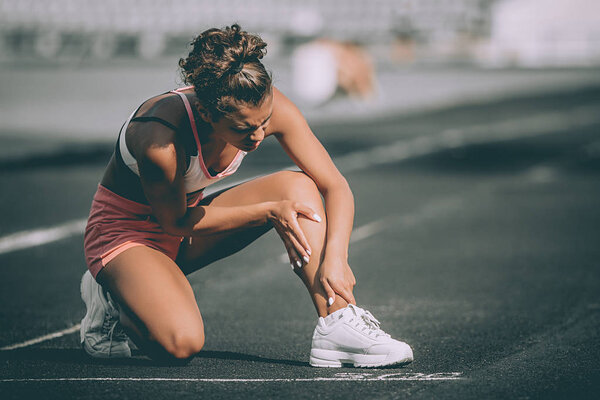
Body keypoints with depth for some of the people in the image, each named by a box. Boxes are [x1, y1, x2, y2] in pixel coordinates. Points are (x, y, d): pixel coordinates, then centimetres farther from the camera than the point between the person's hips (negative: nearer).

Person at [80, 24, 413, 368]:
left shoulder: (263, 106, -21)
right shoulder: (159, 141, -37)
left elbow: (336, 187, -16)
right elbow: (177, 223, -21)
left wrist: (334, 258, -32)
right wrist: (268, 211, -25)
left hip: (188, 215, 6)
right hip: (124, 232, -6)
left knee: (296, 185, -19)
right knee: (182, 343, -34)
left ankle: (337, 326, -22)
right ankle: (112, 304, -1)